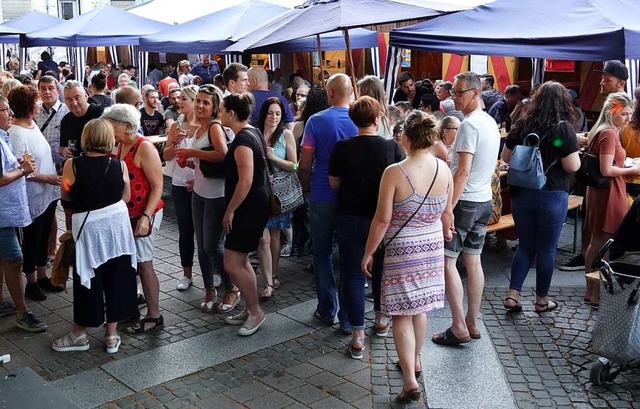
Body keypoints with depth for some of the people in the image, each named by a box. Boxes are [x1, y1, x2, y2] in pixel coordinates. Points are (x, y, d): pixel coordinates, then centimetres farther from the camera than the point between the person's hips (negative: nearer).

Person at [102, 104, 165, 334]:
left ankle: (154, 316, 6)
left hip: (145, 214, -7)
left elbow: (157, 187, -17)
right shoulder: (121, 146, 8)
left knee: (143, 263, -3)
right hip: (126, 212, 7)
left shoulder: (144, 148, -15)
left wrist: (146, 217, -24)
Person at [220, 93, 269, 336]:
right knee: (241, 261, 16)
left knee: (232, 264, -5)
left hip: (249, 209, -10)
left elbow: (245, 181, -25)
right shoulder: (252, 133, 11)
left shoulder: (243, 140, -20)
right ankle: (250, 310, 26)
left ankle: (256, 312, 7)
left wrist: (230, 210, -17)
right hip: (251, 207, 10)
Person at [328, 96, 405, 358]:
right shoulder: (392, 148, -11)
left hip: (349, 219, -1)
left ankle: (357, 336, 5)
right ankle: (381, 319, 37)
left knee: (352, 275, 4)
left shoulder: (342, 148, -10)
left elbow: (334, 183, 0)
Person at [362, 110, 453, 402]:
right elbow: (447, 213, 7)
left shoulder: (395, 173, -20)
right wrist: (445, 233, 29)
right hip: (432, 246, 5)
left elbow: (382, 220, -16)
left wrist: (368, 253, -4)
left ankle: (410, 380, 0)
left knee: (402, 313, 4)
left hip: (402, 249, -5)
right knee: (420, 307, 21)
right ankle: (414, 360, 39)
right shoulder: (444, 170, -5)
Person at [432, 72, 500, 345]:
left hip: (465, 200, -9)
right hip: (485, 200, 9)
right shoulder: (491, 123, 12)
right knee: (473, 261, 12)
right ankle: (472, 323, 19)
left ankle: (459, 328, -2)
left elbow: (463, 171, -23)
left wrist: (447, 208, -23)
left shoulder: (469, 125, -17)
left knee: (447, 261, -3)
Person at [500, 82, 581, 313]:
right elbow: (572, 166, -13)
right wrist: (574, 152, 6)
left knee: (526, 245, 16)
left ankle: (513, 294, 11)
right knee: (547, 249, 10)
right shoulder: (563, 128, -11)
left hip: (520, 193, 4)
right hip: (552, 195, -4)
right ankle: (542, 299, 21)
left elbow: (506, 157, 10)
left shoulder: (521, 126, 2)